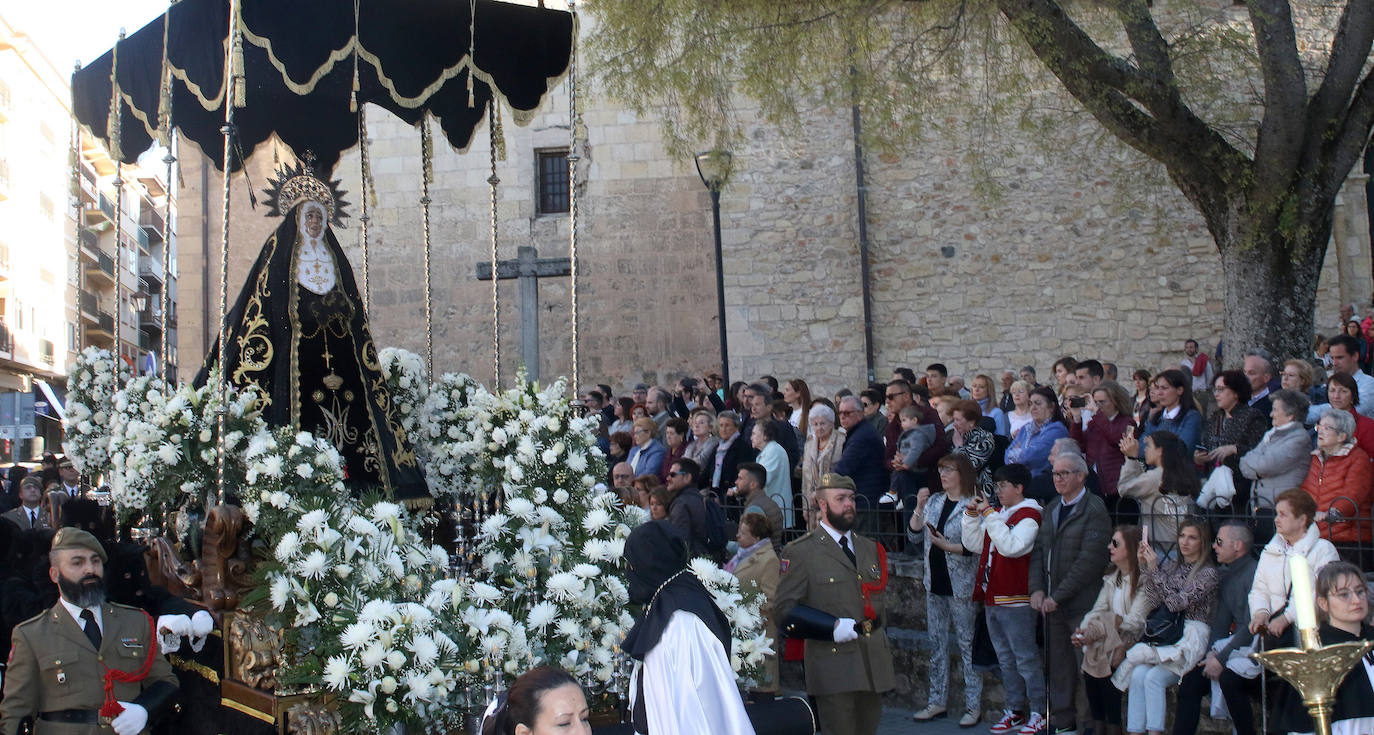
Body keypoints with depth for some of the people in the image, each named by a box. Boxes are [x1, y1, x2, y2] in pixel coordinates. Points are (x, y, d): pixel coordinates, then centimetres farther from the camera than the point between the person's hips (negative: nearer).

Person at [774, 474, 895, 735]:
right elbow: (784, 607, -6)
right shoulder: (801, 552, -2)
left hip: (874, 663, 6)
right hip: (833, 665, -6)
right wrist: (833, 627, -15)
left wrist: (882, 642, 17)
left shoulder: (869, 548, 19)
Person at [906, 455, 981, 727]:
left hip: (961, 587, -6)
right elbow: (914, 536, 7)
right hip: (935, 584, 6)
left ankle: (973, 705, 7)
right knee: (937, 643, 12)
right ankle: (937, 701, 20)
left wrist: (948, 546, -23)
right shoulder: (934, 501, 9)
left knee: (967, 644, 0)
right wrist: (919, 508, -3)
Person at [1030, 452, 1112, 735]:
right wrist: (1037, 590, -1)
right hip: (1053, 603, 7)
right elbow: (1039, 550, 15)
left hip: (1083, 605, -7)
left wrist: (1057, 596, -15)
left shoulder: (1095, 510, -9)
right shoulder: (1051, 508, 15)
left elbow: (1090, 560, -16)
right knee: (1057, 663, 11)